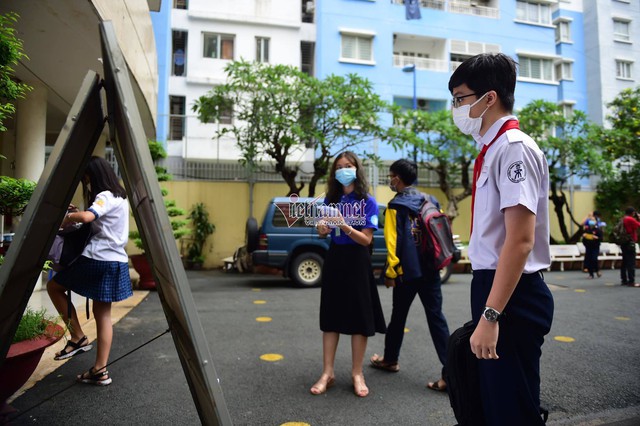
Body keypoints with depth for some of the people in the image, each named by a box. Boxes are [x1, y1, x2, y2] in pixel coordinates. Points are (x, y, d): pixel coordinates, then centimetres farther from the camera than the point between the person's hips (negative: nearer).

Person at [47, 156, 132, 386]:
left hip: (98, 260, -9)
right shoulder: (119, 196, 17)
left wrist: (69, 216, -9)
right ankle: (100, 370, 14)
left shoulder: (105, 196, -12)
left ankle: (78, 338, 12)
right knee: (103, 314, 11)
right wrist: (77, 215, 9)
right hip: (115, 262, 9)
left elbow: (86, 217, -29)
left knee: (53, 286, 14)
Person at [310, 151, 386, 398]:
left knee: (360, 319, 3)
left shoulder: (367, 202, -5)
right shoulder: (331, 199, 6)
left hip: (357, 262, -3)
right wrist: (322, 229, -16)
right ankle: (327, 373, 16)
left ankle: (357, 374, 18)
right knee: (331, 317, 6)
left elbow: (366, 239, -10)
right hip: (334, 260, 3)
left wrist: (345, 226, -25)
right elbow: (322, 233, 7)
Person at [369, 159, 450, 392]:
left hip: (407, 271, -4)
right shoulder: (431, 201, 8)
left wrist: (390, 271, -7)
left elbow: (393, 241, -13)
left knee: (399, 316, 12)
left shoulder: (396, 206, -9)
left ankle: (390, 360, 31)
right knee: (436, 317, 4)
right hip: (430, 270, 5)